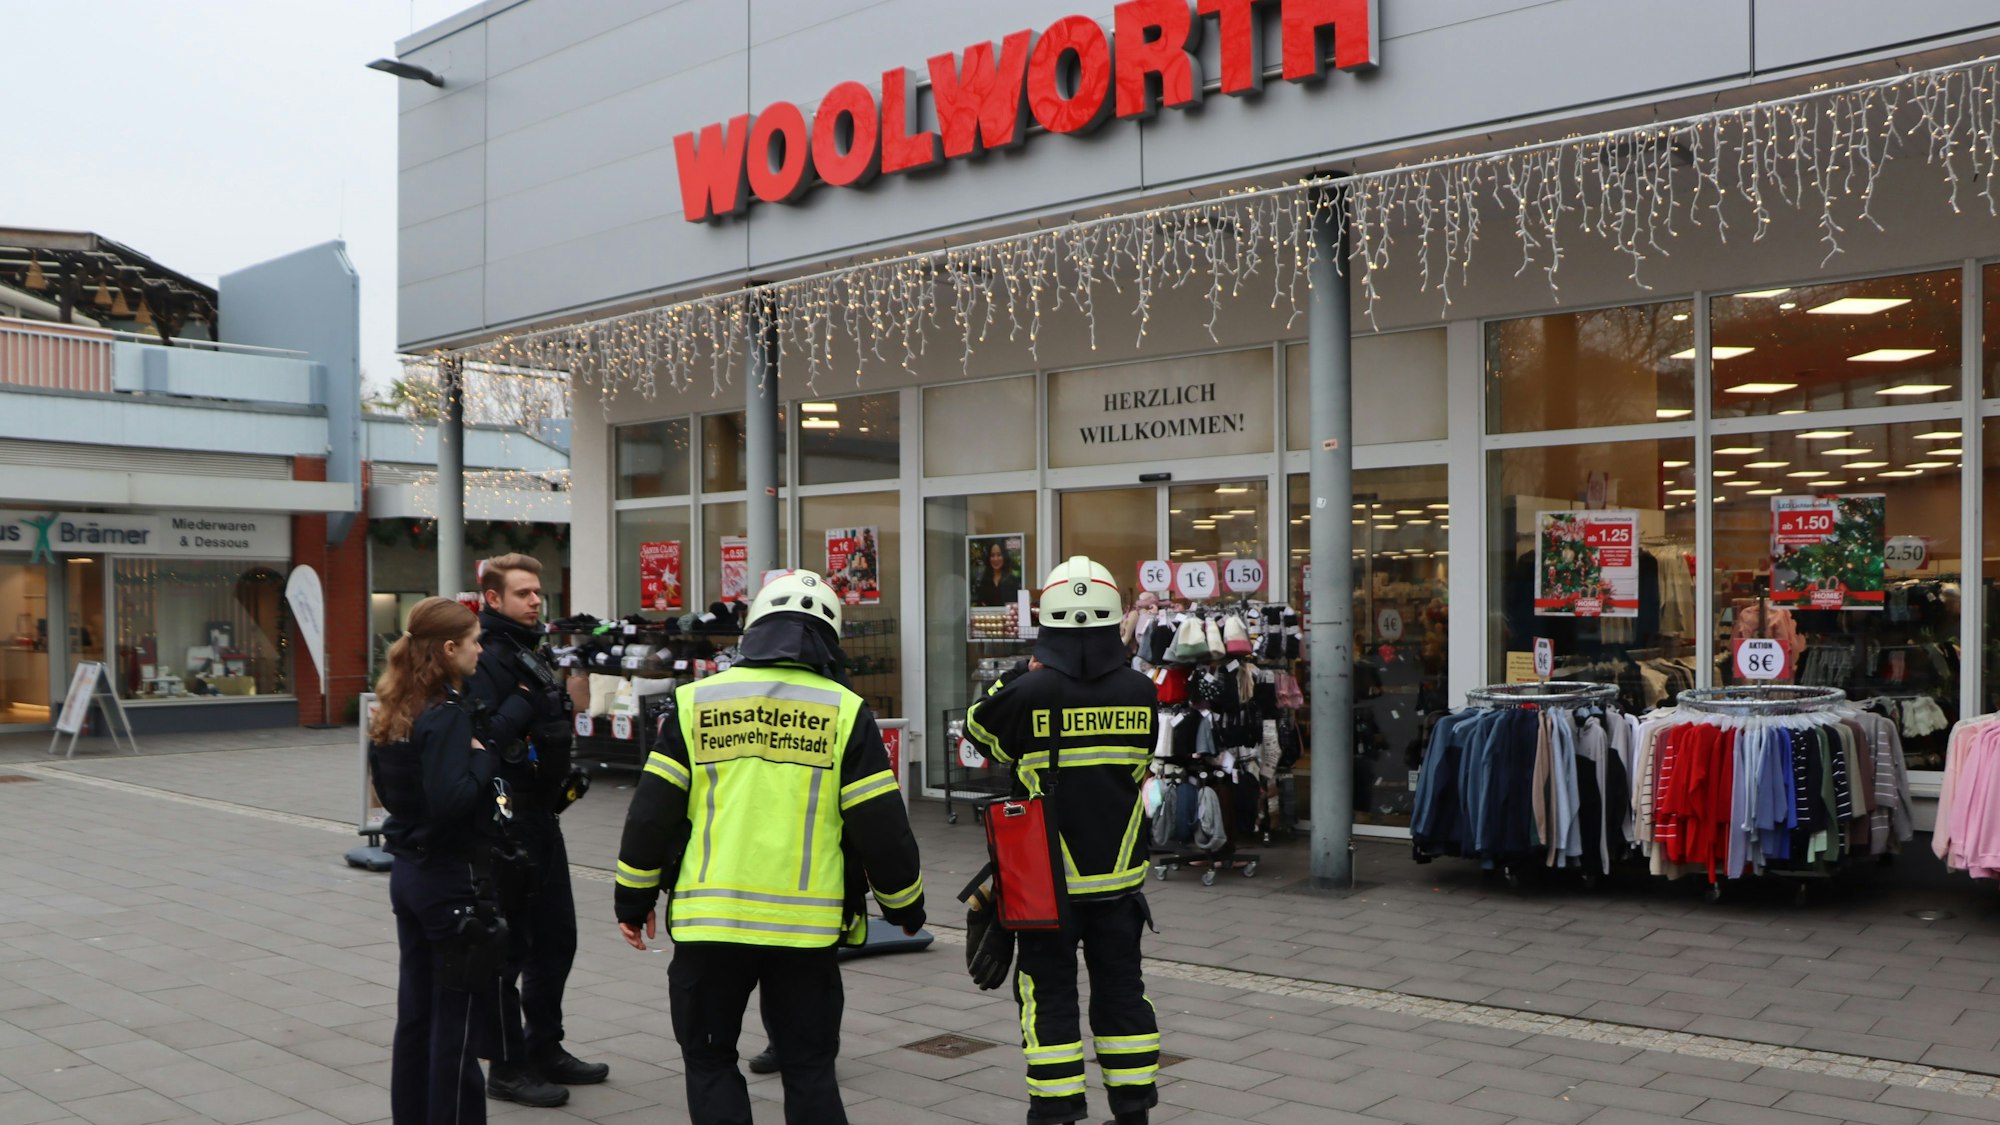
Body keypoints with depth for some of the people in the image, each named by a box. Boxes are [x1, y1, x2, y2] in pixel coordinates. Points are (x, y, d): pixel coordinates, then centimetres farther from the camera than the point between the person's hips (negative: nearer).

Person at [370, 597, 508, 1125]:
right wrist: (483, 758, -14)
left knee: (416, 1011, 16)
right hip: (453, 879, -9)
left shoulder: (393, 713, 8)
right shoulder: (447, 714, -19)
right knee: (460, 1019, 1)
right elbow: (450, 800, -29)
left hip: (408, 873, 9)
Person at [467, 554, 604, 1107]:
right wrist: (527, 701, -28)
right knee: (508, 947, 1)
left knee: (556, 938, 16)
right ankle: (508, 1068, 12)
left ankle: (545, 1049, 30)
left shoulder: (529, 654, 15)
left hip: (541, 816, 10)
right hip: (507, 819, -10)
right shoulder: (488, 659, -15)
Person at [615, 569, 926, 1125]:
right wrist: (905, 906, 14)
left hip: (710, 922, 0)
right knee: (809, 1067, 13)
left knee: (709, 1060, 15)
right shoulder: (845, 711, -1)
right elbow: (880, 825, -1)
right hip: (807, 927, 0)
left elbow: (651, 812, 3)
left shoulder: (696, 702, 2)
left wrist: (634, 901, 14)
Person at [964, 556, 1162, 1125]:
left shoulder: (1029, 693, -17)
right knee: (1121, 991, 15)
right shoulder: (1140, 692, -5)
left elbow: (977, 725, 2)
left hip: (1048, 881, -3)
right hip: (1119, 876, 3)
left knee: (1050, 997, 7)